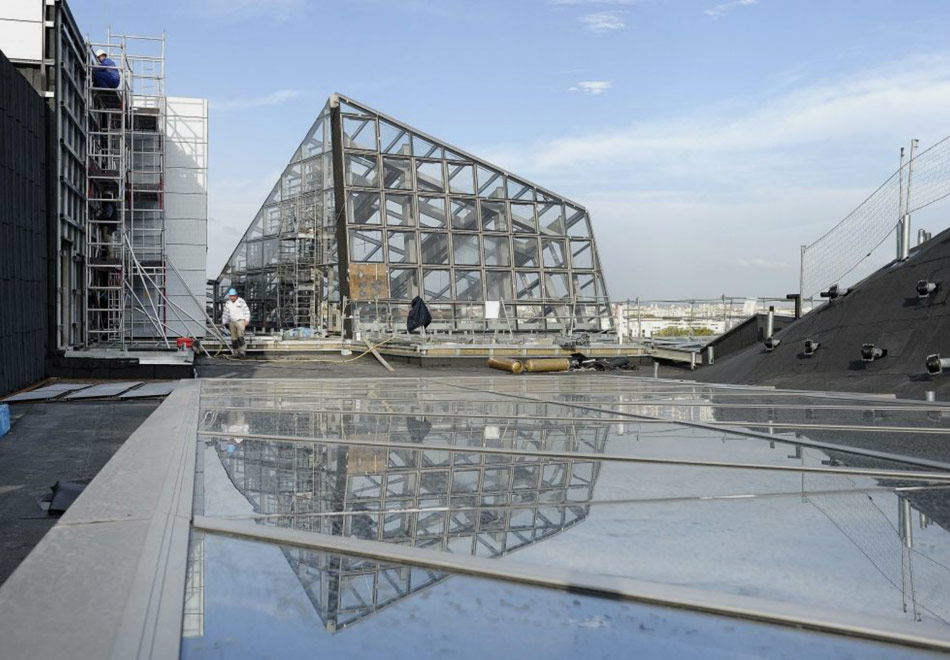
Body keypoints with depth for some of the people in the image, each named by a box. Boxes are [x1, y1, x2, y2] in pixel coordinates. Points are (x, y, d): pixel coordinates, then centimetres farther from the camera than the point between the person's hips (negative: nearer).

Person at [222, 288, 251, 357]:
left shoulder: (241, 301, -6)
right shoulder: (227, 303, 8)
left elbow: (247, 311, -2)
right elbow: (225, 313, 16)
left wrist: (247, 320, -8)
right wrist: (224, 322, 12)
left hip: (240, 321, -5)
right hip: (232, 322, 5)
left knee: (240, 336, -18)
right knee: (234, 338, 4)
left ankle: (242, 351, -18)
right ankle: (236, 352, 10)